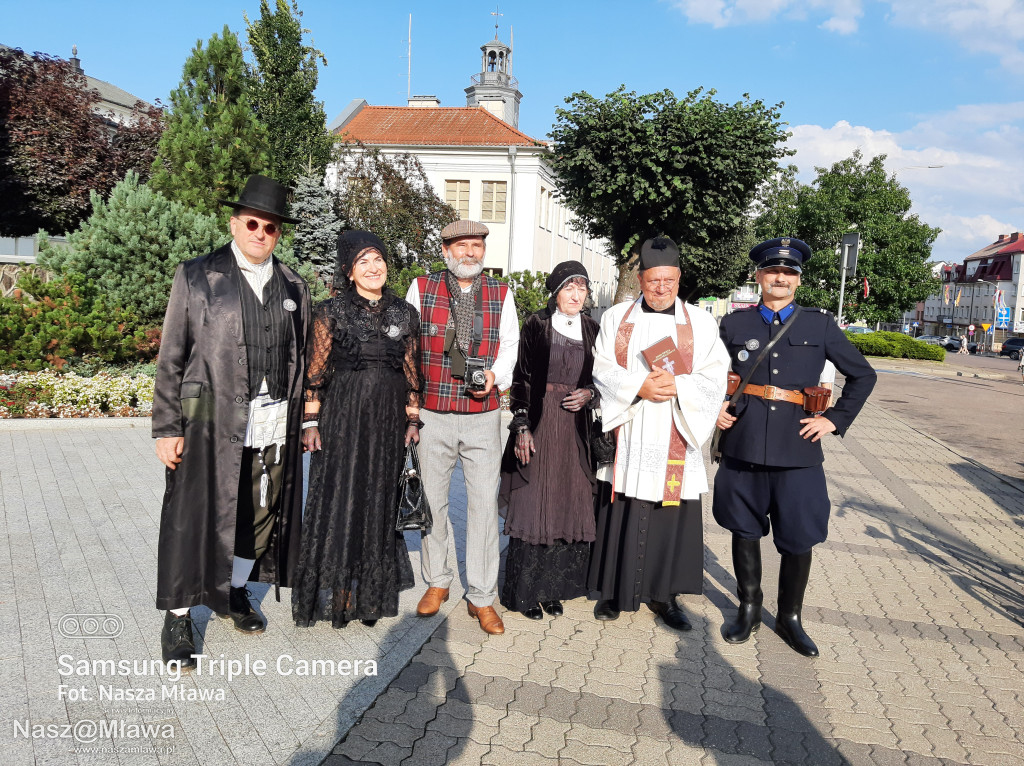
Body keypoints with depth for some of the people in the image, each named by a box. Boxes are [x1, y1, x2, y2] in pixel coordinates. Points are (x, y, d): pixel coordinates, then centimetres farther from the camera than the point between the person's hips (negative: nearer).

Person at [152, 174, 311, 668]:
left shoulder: (293, 286, 12)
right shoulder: (196, 277, 2)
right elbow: (170, 359, -1)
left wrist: (304, 421, 7)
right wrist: (167, 428, -6)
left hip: (274, 424, 4)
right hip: (210, 423, -3)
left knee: (261, 516, 12)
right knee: (193, 519, 3)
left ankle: (231, 591, 35)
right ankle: (177, 618, 20)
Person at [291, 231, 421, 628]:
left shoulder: (405, 314, 7)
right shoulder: (331, 312, -1)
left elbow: (412, 372, 9)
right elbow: (315, 370, -2)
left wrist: (413, 420, 6)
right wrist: (310, 421, -6)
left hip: (388, 420, 3)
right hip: (342, 417, -2)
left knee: (379, 502, 9)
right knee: (338, 500, 1)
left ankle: (370, 594, 24)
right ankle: (335, 593, 16)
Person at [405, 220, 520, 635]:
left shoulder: (501, 293, 7)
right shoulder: (422, 287, 3)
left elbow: (510, 345, 9)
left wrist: (495, 375, -11)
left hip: (484, 417, 0)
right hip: (433, 415, 0)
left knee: (485, 503, 0)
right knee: (432, 500, 9)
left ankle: (481, 596, 13)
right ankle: (437, 581, 29)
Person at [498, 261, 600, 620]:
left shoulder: (592, 330, 8)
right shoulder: (536, 325, -3)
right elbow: (521, 379, -4)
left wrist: (590, 393, -6)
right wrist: (522, 427, -10)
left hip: (575, 428, 4)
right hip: (538, 424, -4)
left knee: (569, 506, 6)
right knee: (532, 504, 0)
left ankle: (553, 587, 21)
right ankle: (526, 590, 14)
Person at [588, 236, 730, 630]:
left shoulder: (701, 323, 5)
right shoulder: (616, 318, 6)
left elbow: (714, 379, -1)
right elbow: (601, 371, 0)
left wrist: (677, 386, -18)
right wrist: (638, 387, -15)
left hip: (674, 444, 0)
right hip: (625, 440, 0)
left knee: (672, 519, 5)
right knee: (619, 517, 5)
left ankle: (662, 594, 23)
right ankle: (614, 590, 22)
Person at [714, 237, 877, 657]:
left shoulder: (820, 324, 6)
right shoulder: (734, 323, 6)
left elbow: (862, 375, 13)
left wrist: (835, 419, 3)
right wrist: (714, 409, 2)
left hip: (798, 452, 0)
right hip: (742, 449, 0)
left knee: (799, 540, 5)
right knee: (745, 533, 11)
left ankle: (789, 618, 27)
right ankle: (748, 610, 31)